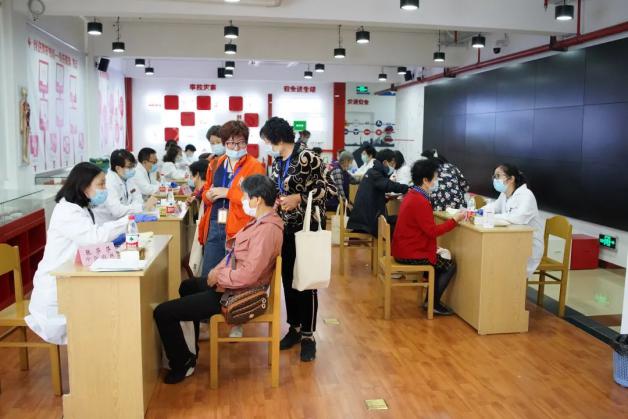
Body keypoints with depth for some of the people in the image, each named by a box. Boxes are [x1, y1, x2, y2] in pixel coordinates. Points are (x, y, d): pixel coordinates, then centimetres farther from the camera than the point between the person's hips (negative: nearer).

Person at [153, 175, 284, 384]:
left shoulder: (267, 229, -28)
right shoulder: (262, 220, 4)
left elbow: (249, 274, -32)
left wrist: (218, 276, -16)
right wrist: (217, 272, -3)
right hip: (226, 281, 11)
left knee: (162, 313, -9)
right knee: (187, 286, 35)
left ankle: (182, 363, 13)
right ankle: (191, 349, 48)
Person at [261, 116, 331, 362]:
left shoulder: (306, 157, -14)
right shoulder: (278, 161, 9)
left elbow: (323, 188, -14)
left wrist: (298, 199, -23)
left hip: (306, 227, -7)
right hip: (286, 228, 7)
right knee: (287, 279, 11)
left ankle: (308, 335, 12)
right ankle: (294, 328, 26)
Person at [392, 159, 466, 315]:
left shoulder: (412, 195, 10)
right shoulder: (420, 202, -23)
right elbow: (432, 231, -22)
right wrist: (455, 220, -17)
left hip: (404, 248, 10)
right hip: (411, 254, -10)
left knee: (441, 259, 22)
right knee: (450, 266, 1)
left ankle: (430, 299, 24)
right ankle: (433, 303, 10)